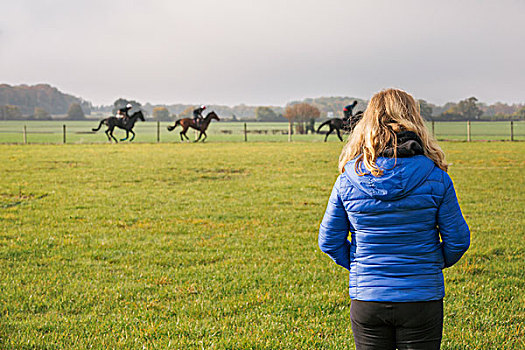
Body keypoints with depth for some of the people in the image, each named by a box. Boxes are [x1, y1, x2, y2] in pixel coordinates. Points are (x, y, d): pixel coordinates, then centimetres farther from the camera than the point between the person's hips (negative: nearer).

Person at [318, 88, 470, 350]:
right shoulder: (435, 177, -10)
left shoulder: (347, 180, -6)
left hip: (366, 300, 1)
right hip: (421, 299, -1)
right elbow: (457, 240, -3)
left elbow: (329, 241, 0)